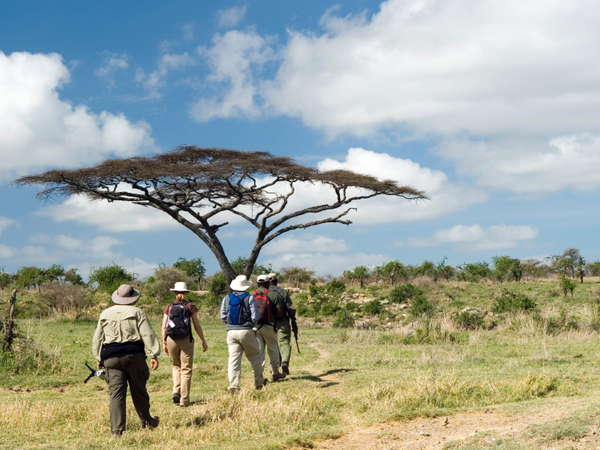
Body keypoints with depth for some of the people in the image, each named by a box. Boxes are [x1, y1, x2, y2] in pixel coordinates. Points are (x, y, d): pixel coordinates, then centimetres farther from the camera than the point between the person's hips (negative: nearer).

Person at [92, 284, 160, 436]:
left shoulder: (105, 314, 10)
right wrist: (154, 355, -5)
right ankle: (146, 421, 26)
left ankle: (117, 428, -7)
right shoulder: (137, 312, 0)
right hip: (134, 355, -2)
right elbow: (148, 335, -6)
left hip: (111, 357, 2)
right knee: (139, 390, 11)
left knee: (116, 392, 0)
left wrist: (99, 358, 23)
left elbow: (97, 338, 15)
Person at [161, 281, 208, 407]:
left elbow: (164, 327, 3)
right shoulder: (190, 306, -2)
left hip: (171, 340, 2)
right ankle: (184, 400, 3)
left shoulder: (169, 307, 4)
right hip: (186, 340, -2)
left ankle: (176, 391, 6)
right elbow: (197, 326, -3)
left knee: (176, 366, 22)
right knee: (186, 369, 5)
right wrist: (203, 341, 6)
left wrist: (164, 343, 13)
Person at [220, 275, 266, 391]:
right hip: (246, 331, -3)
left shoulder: (226, 298, 5)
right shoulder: (249, 298, -5)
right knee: (254, 357, 12)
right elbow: (255, 317, -7)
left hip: (231, 332, 3)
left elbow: (223, 317, 6)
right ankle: (259, 382, 21)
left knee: (233, 358, 3)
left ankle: (233, 385, -2)